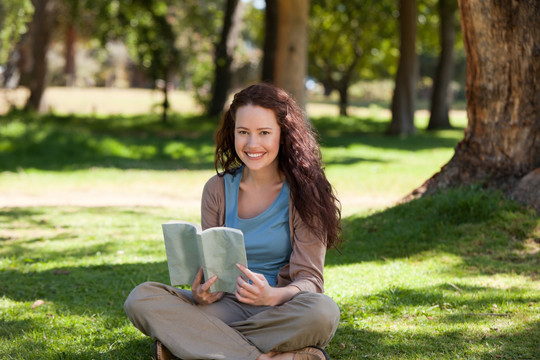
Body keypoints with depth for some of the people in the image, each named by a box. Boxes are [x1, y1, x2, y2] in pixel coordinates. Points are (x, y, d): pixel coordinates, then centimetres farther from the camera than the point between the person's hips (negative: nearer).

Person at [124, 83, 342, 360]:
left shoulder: (303, 192, -4)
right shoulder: (217, 190, 6)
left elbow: (309, 278, -9)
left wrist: (273, 296, -32)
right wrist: (203, 293, -19)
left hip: (281, 313, -3)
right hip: (229, 306, 3)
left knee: (323, 311, -38)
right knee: (141, 298, -22)